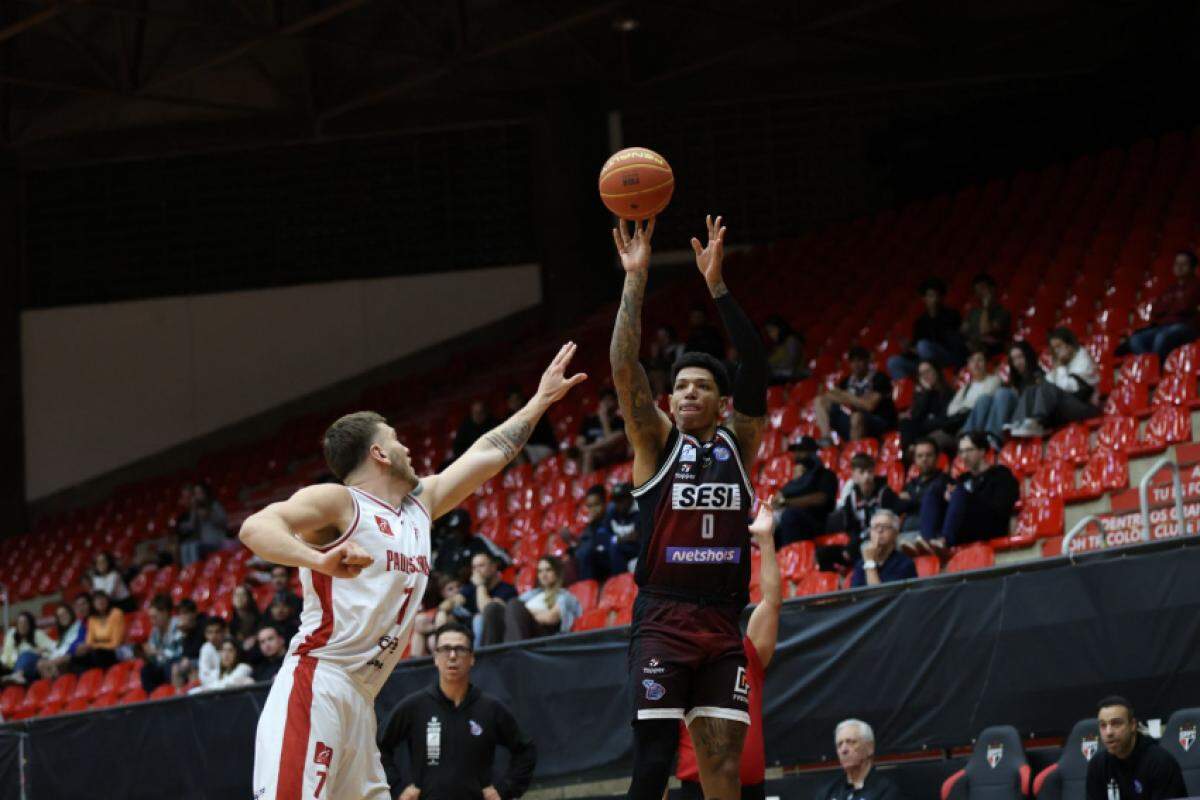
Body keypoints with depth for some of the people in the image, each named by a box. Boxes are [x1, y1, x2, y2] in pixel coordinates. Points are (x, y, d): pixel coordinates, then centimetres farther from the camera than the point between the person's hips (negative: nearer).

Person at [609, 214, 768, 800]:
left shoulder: (738, 444, 12)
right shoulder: (656, 443, 6)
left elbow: (755, 363, 0)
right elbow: (624, 367, -6)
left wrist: (716, 286, -7)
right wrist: (635, 280, -11)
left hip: (722, 625, 3)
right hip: (662, 621, -3)